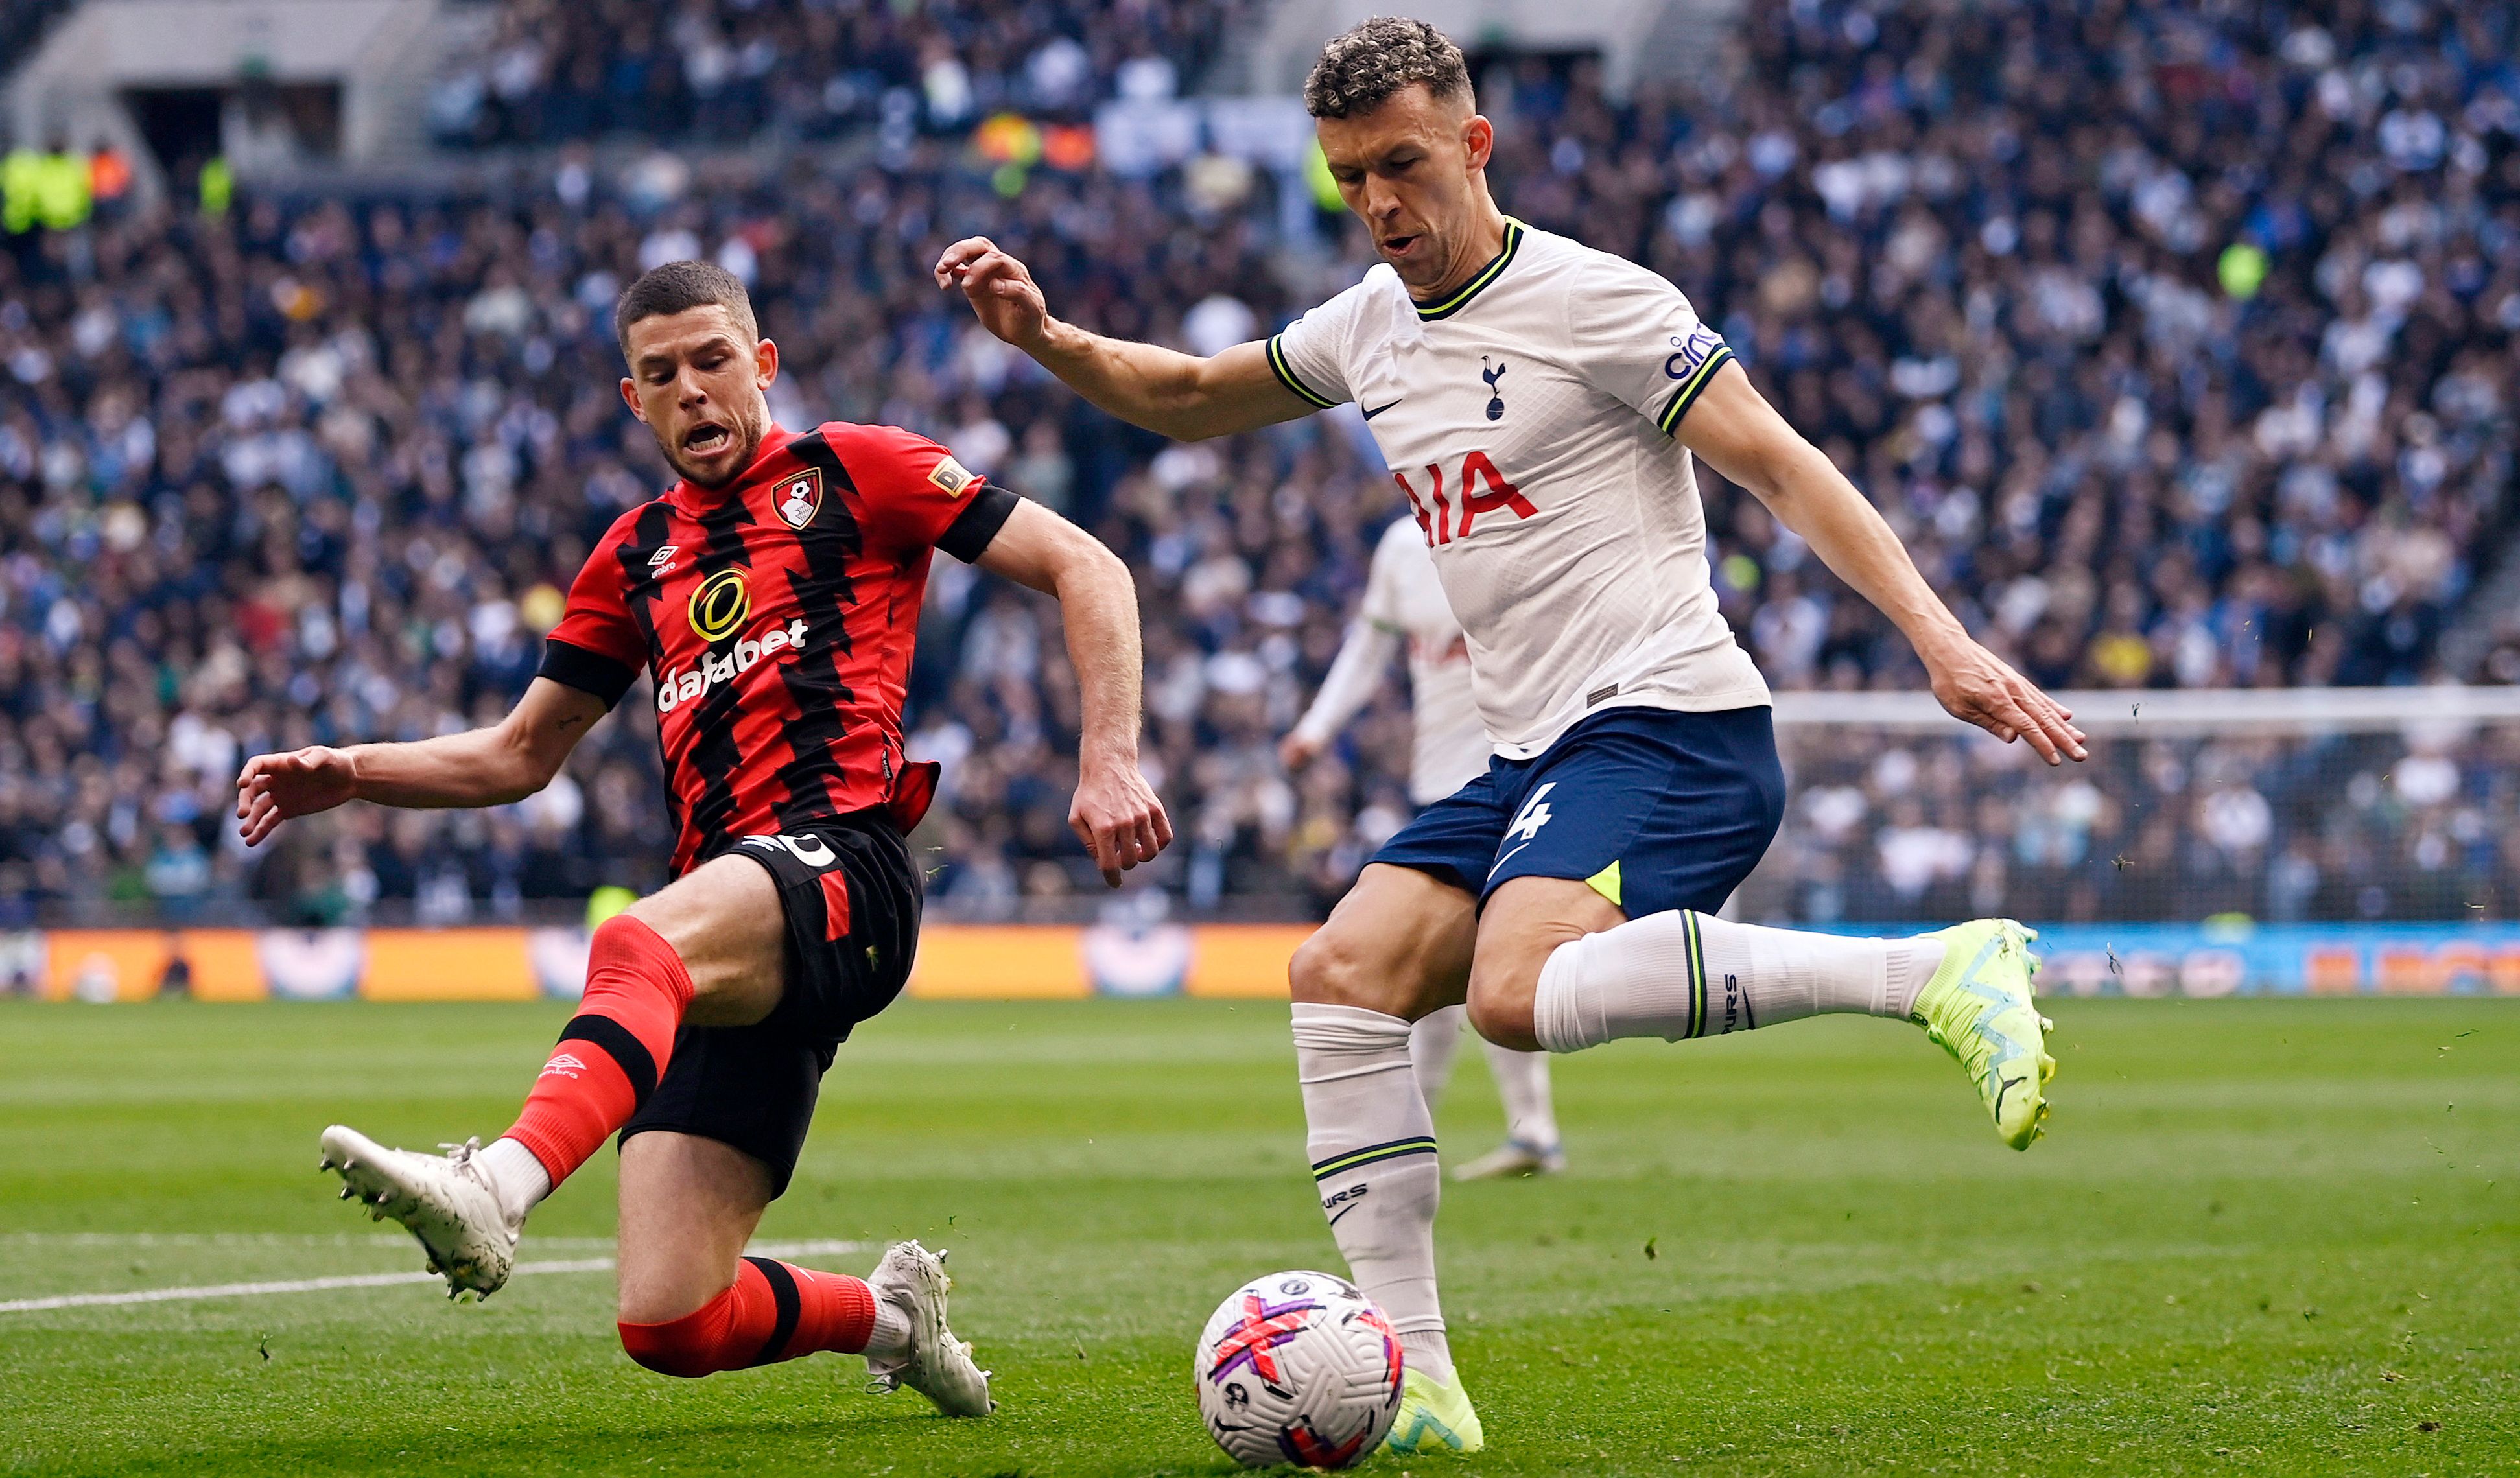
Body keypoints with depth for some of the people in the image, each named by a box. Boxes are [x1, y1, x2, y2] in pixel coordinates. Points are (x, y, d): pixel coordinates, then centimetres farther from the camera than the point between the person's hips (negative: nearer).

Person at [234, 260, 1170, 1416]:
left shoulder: (849, 471, 10)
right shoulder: (637, 555, 26)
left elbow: (1085, 570, 7)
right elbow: (520, 756, 33)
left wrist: (1109, 759, -7)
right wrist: (352, 774, 17)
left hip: (842, 865, -6)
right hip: (726, 937, 6)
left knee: (639, 941, -40)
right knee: (667, 1324, -6)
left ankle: (495, 1192, -64)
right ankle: (891, 1315, 23)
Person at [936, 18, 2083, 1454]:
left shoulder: (1593, 300, -8)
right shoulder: (1371, 326, 16)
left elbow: (1783, 466, -11)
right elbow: (1191, 397, 32)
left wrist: (1940, 637, -21)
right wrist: (1045, 337, 14)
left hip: (1672, 727, -8)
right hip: (1533, 756, 8)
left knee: (1520, 991, -32)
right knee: (1342, 977, -4)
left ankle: (1938, 970, -31)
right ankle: (1414, 1385, -2)